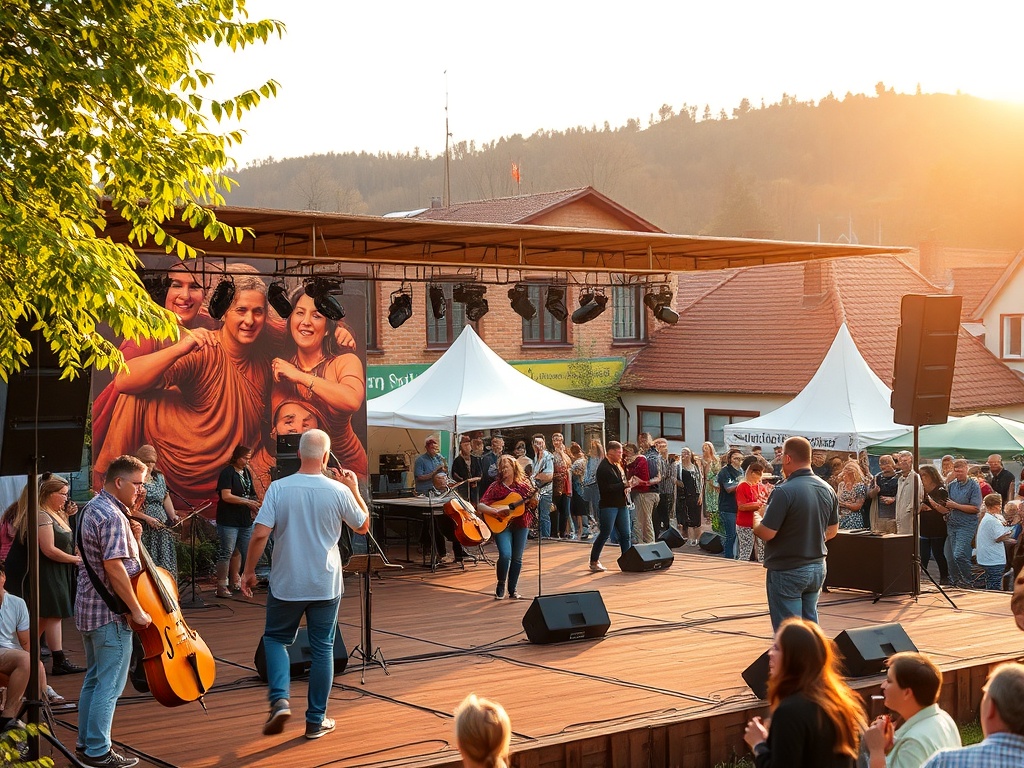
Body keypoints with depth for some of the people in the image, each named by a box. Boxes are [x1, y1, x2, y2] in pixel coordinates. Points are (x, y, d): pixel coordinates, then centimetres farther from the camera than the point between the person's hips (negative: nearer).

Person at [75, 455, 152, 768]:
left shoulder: (92, 509, 13)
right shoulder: (113, 516, -19)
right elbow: (114, 566, -26)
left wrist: (132, 539, 5)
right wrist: (137, 610, -20)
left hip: (89, 609, 10)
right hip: (110, 613, -10)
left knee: (94, 680, 18)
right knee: (110, 685, -3)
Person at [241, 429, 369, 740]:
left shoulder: (279, 488, -11)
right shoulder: (339, 491, -9)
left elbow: (260, 534, -14)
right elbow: (363, 526, 7)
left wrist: (249, 571, -2)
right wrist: (355, 489, 16)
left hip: (286, 583, 0)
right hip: (326, 585, 0)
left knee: (276, 639, 19)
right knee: (322, 649, 11)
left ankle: (280, 699, -2)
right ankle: (316, 720, 15)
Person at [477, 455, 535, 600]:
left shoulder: (524, 484, 5)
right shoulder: (496, 486, -1)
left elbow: (532, 503, 8)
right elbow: (480, 506, -6)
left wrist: (533, 501, -15)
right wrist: (496, 511, -21)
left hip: (521, 524, 2)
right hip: (501, 524, -2)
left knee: (517, 558, 5)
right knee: (505, 555, -18)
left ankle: (513, 590, 19)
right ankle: (501, 586, 4)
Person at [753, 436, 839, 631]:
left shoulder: (784, 492, -21)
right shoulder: (827, 489, 3)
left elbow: (766, 533, -21)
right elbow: (832, 530, 13)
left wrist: (757, 522, 0)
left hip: (787, 571, -7)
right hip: (817, 567, 7)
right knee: (811, 623, 17)